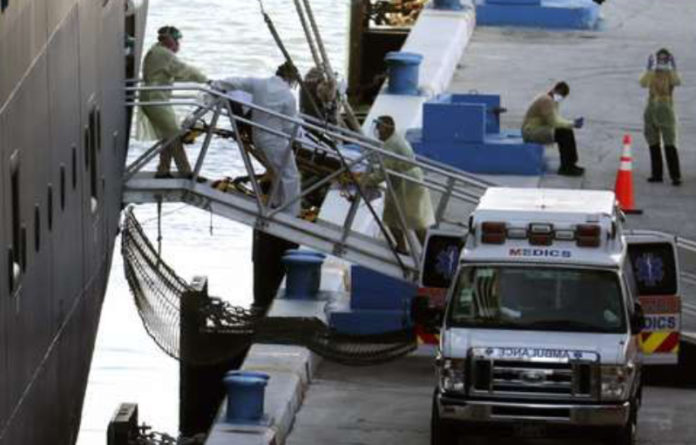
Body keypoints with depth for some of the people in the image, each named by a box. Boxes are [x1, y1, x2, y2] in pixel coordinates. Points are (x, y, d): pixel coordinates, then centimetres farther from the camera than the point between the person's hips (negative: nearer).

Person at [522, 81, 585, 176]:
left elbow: (557, 120, 14)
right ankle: (565, 168, -10)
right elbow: (554, 122, -22)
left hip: (540, 129, 10)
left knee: (568, 132, 3)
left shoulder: (552, 100, 11)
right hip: (532, 132, -10)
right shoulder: (546, 101, -22)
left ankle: (570, 164, 4)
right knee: (564, 134, -18)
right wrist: (572, 124, -14)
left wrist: (573, 123, -1)